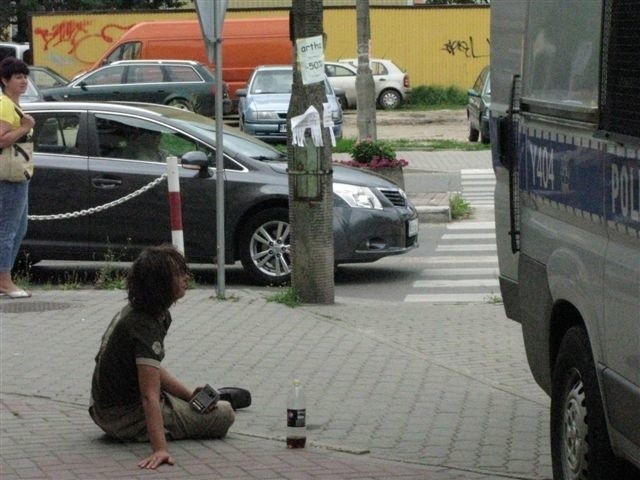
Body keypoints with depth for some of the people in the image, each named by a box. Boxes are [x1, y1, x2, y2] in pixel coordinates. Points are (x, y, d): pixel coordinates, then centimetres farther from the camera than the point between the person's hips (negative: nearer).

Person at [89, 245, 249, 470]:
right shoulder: (146, 327, -29)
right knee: (224, 415, 3)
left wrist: (189, 395, 4)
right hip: (128, 418, -10)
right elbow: (150, 395, -37)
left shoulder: (133, 312, 2)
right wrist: (160, 449, -43)